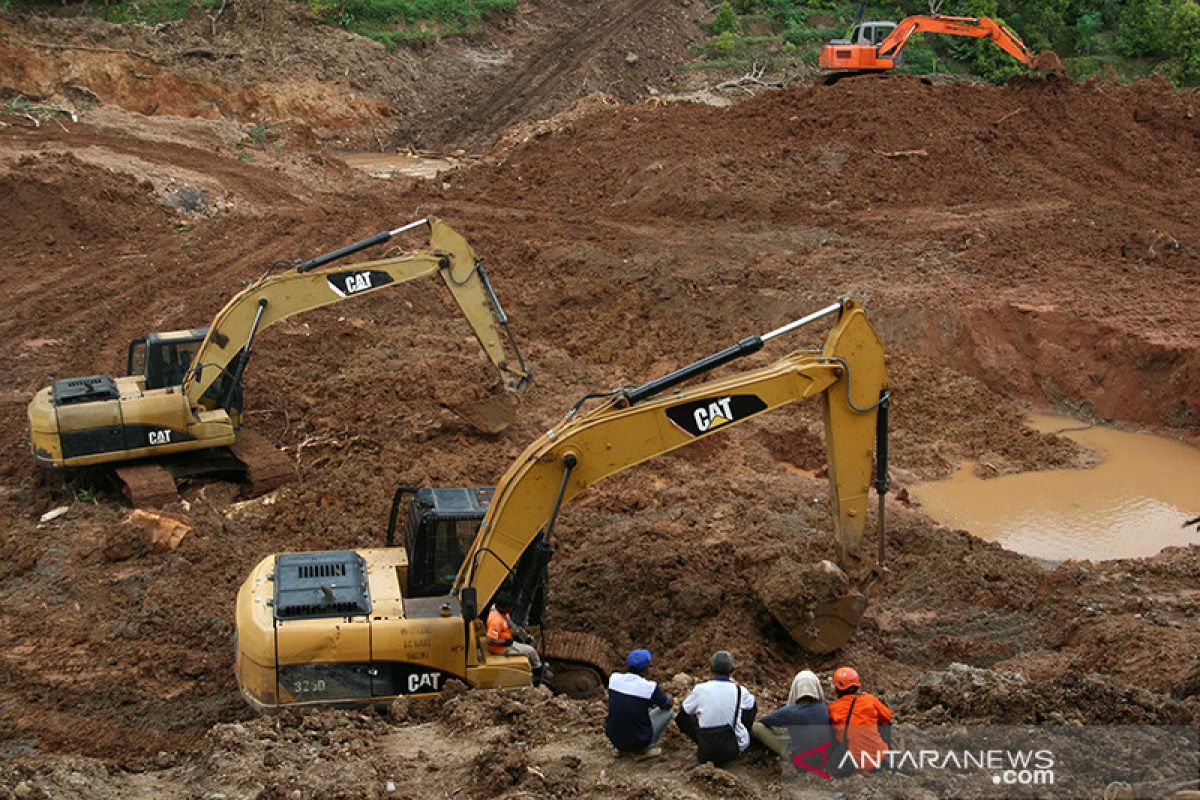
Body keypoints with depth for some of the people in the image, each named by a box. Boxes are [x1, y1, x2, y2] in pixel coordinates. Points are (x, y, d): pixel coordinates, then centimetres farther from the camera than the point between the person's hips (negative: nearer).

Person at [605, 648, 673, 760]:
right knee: (668, 711, 14)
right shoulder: (650, 688, -17)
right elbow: (667, 704, 4)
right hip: (638, 741, -5)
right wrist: (668, 697, 28)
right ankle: (644, 750, 8)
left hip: (613, 737, 5)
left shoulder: (614, 678, -6)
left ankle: (622, 749, 21)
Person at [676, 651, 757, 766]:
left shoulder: (700, 689, -10)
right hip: (732, 751, 0)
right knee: (752, 704, 17)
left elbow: (682, 714, 5)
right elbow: (752, 704, 16)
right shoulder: (740, 691, -8)